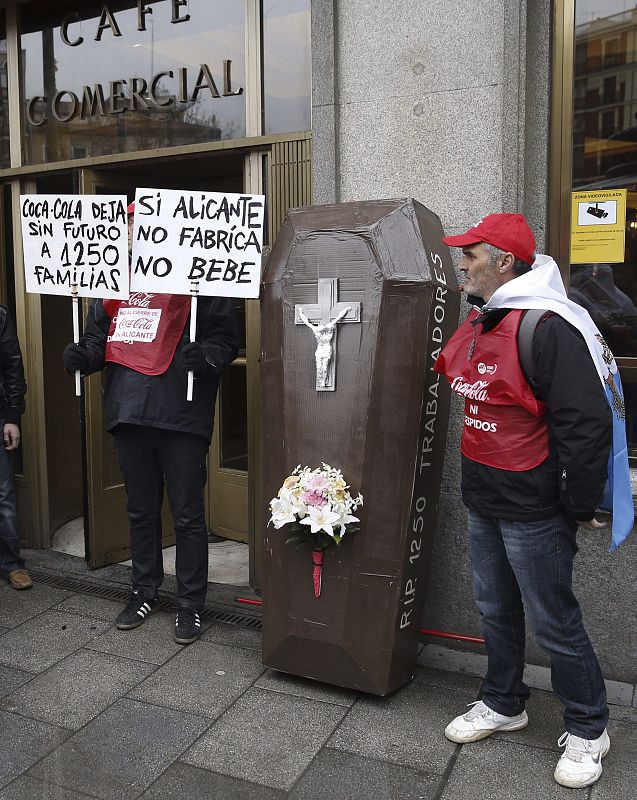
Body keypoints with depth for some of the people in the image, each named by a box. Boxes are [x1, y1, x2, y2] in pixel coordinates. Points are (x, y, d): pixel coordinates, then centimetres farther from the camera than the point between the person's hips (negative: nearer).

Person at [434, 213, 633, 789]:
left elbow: (587, 423, -23)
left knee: (553, 622, 7)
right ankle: (504, 704, 41)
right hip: (483, 503, 9)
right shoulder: (478, 324, 7)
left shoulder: (549, 326, -22)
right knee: (495, 610, 21)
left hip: (534, 510, -8)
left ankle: (588, 729, 29)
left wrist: (579, 509, -17)